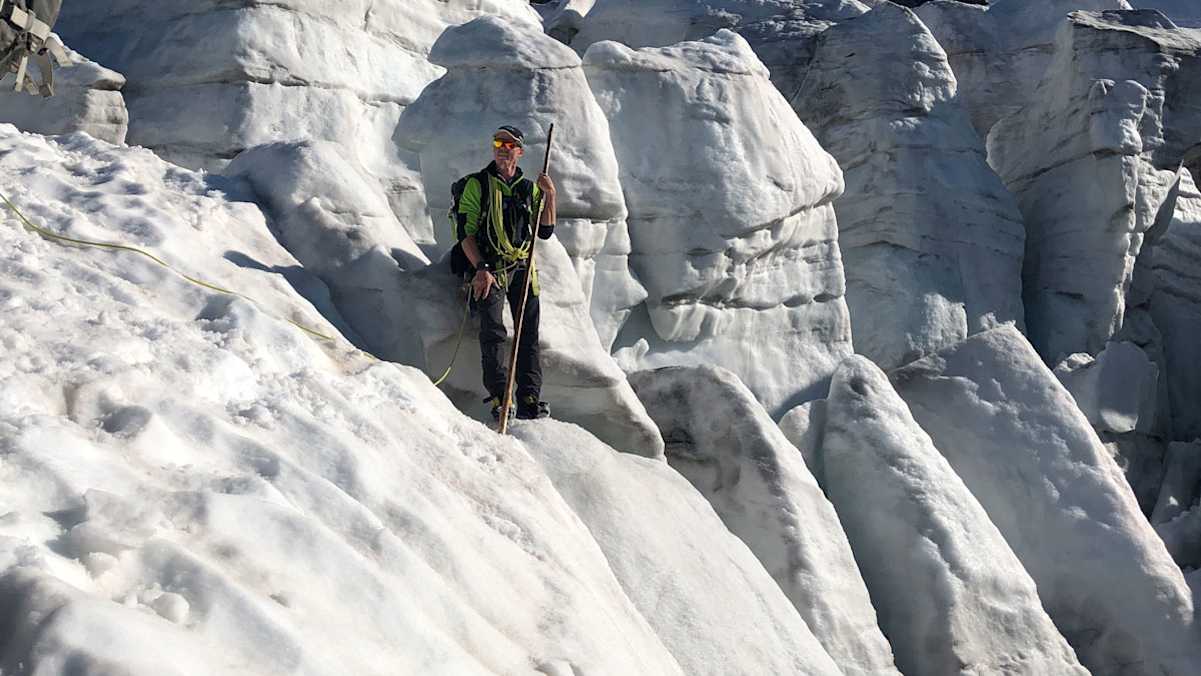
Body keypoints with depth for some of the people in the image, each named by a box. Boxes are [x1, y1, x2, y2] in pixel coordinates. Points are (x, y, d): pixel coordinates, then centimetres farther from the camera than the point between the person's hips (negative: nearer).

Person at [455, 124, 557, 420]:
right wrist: (481, 270, -15)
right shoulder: (477, 184, 3)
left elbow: (545, 232, 10)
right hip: (490, 269, -4)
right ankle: (499, 398, -18)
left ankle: (529, 399, 0)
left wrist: (550, 195, -2)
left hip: (524, 268, 4)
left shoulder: (529, 188, 15)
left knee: (529, 334, -1)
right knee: (494, 331, -17)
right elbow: (466, 232, -4)